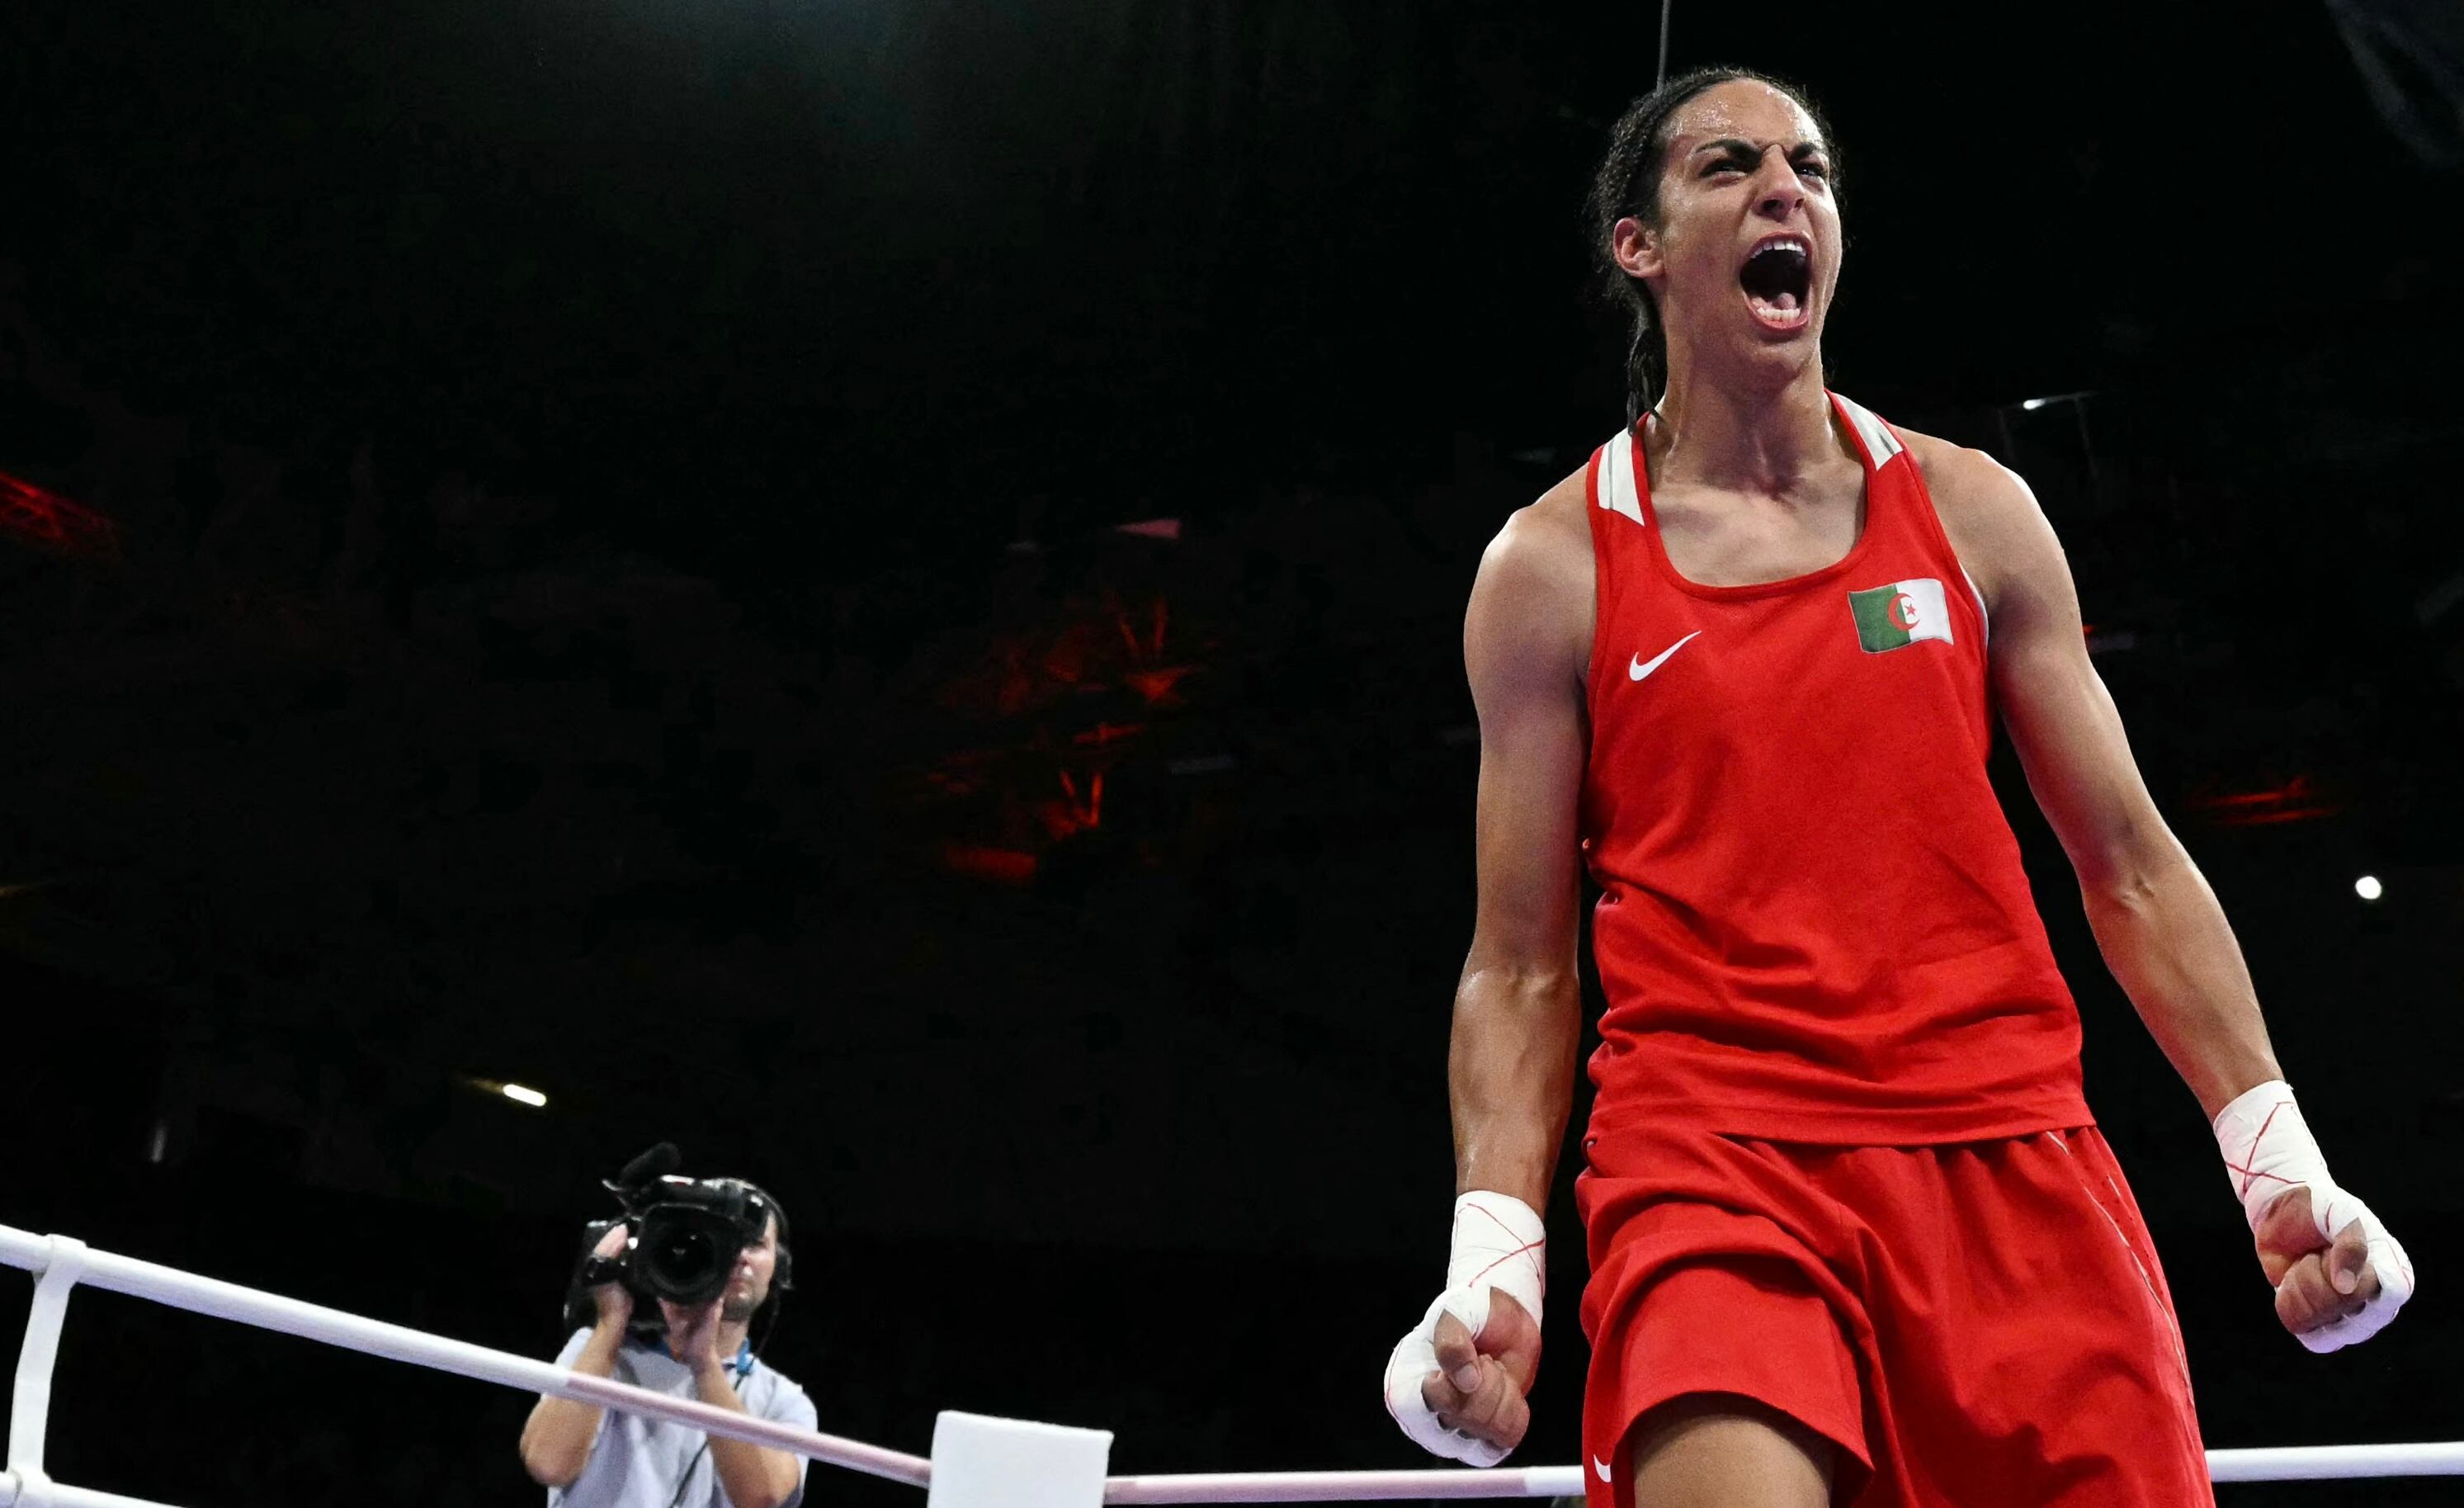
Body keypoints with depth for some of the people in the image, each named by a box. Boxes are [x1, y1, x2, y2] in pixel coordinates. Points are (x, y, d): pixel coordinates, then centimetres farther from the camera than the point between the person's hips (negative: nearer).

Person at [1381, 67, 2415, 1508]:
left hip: (2013, 1148, 3)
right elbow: (1520, 967, 4)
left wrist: (2281, 1160, 4)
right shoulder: (1551, 568, 4)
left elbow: (2130, 864, 12)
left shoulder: (1972, 510, 11)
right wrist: (1495, 1255, -8)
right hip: (1710, 1157, -3)